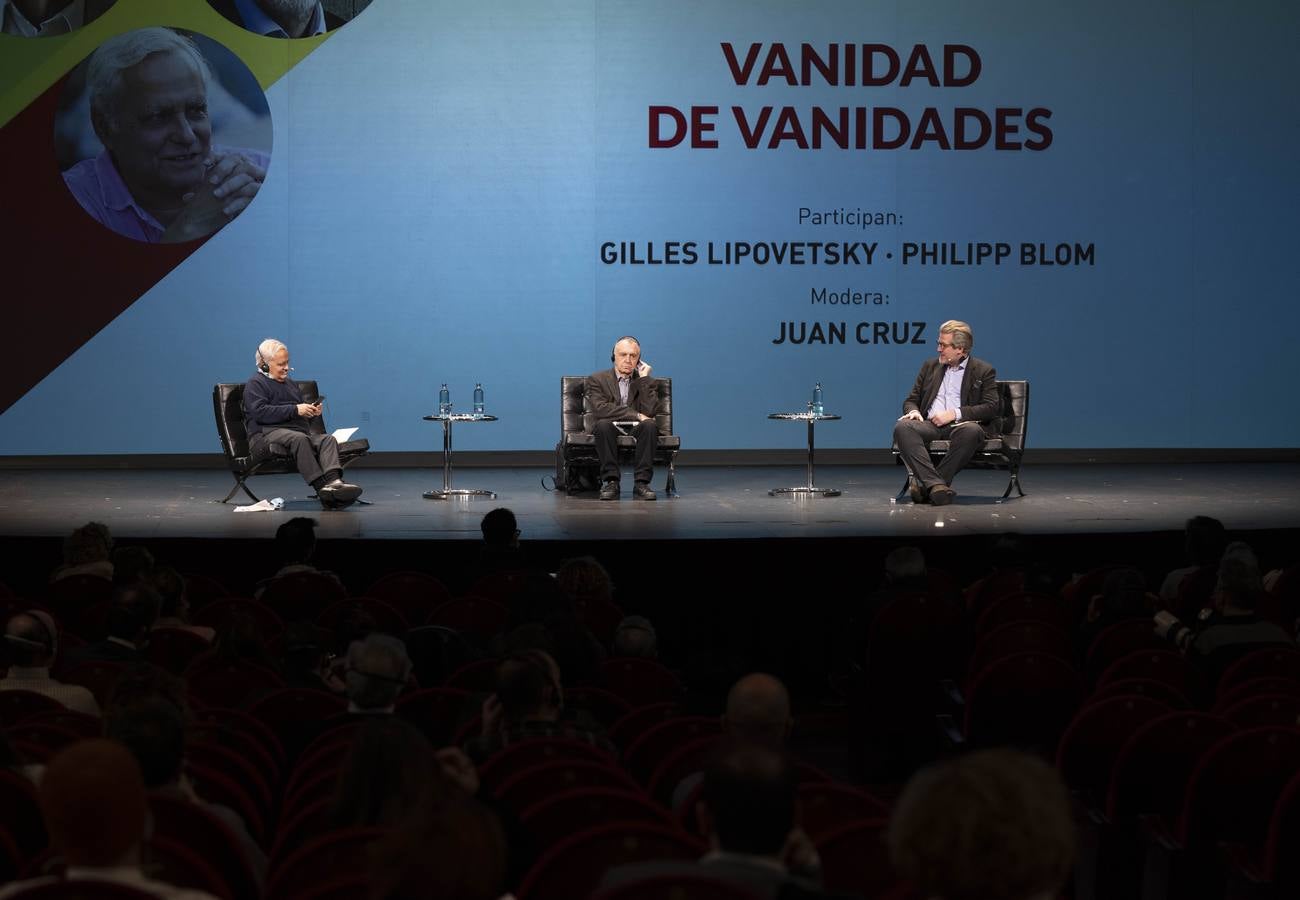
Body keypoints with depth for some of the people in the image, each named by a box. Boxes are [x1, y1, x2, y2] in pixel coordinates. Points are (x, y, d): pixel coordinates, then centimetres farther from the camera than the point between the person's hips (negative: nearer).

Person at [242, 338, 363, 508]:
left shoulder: (291, 384, 32)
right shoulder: (255, 384, 7)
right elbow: (260, 412, -12)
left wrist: (312, 413, 12)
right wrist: (295, 410, -16)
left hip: (299, 430, 7)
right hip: (266, 434, -7)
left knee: (328, 439, -25)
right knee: (299, 439, -39)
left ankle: (333, 480, -52)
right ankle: (321, 488, -50)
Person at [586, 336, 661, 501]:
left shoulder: (645, 382, 12)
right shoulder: (597, 379, 6)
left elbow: (650, 411, -7)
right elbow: (599, 409, -13)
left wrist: (643, 378, -5)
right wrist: (636, 415, -16)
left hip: (635, 431, 1)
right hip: (609, 431, -1)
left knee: (649, 425, -31)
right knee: (604, 424, -35)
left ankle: (641, 482, -31)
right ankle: (610, 481, -30)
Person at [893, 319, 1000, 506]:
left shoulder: (984, 371, 9)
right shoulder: (930, 366, 22)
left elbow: (991, 408, -2)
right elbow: (911, 400, 22)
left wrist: (955, 414, -13)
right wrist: (913, 411, -3)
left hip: (960, 425, -3)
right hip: (930, 425, 3)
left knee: (971, 431, -39)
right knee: (902, 427, -30)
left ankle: (925, 484, -34)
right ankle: (936, 485, -41)